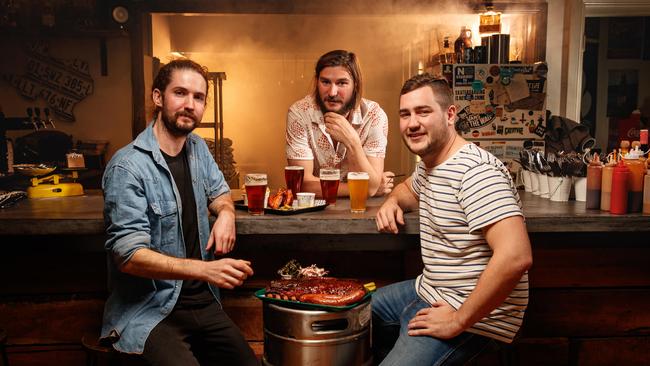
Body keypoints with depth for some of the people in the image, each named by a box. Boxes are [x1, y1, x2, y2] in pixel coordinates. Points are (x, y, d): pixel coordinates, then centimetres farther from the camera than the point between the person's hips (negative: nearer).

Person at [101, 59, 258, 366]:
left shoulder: (197, 148, 7)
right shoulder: (127, 167, -16)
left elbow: (218, 191, 24)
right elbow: (129, 255, -21)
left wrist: (226, 212, -1)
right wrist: (205, 269, -32)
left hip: (202, 300, 7)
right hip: (149, 313, -6)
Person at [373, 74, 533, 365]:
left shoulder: (475, 171, -25)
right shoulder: (427, 164, 6)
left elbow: (516, 257, -35)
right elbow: (410, 188, 30)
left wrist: (458, 321, -27)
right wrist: (392, 202, 5)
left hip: (473, 317, -9)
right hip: (428, 291, 9)